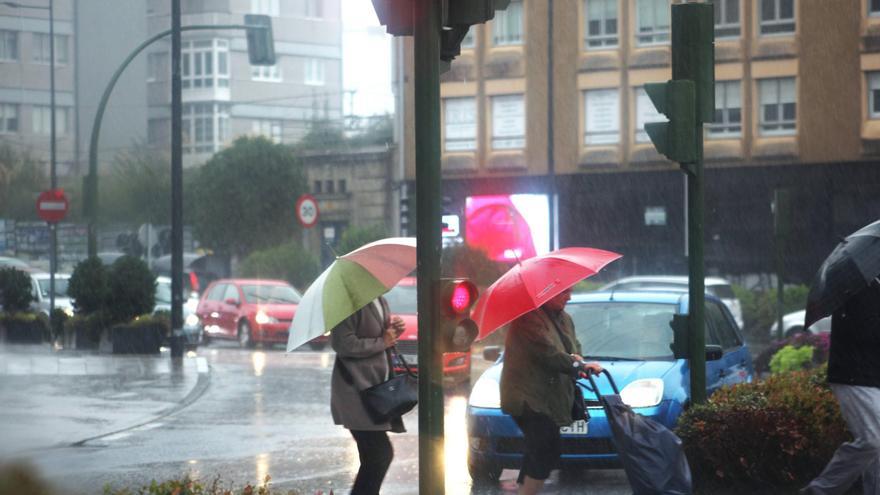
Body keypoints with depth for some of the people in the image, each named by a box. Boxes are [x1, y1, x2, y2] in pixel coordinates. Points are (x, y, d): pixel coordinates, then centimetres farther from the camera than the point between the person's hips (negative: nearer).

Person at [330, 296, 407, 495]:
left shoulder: (379, 301, 12)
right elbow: (343, 343, -22)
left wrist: (394, 330, 2)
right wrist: (382, 342, -15)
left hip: (375, 386, 9)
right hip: (356, 388, -9)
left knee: (375, 456, 12)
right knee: (381, 452, -13)